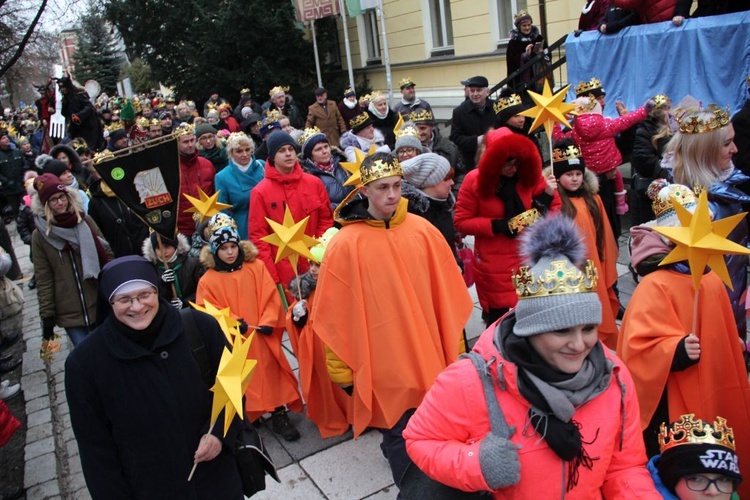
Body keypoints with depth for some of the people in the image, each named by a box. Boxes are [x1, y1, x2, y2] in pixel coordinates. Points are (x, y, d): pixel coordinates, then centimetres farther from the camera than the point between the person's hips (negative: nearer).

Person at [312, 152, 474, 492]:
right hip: (383, 366, -3)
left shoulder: (424, 232, -3)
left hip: (429, 357, 3)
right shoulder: (344, 245, -11)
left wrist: (454, 347, 9)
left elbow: (447, 295, 5)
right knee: (400, 436, 10)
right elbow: (334, 316, -5)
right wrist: (342, 370, 1)